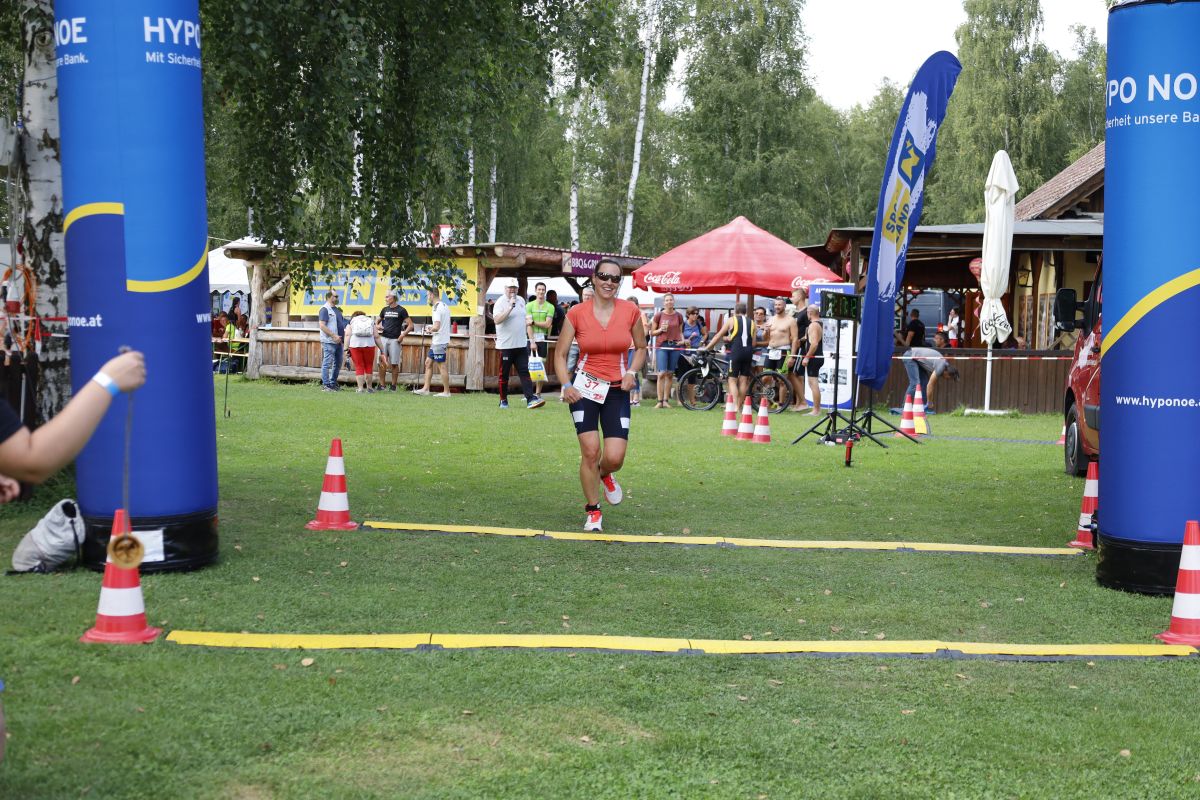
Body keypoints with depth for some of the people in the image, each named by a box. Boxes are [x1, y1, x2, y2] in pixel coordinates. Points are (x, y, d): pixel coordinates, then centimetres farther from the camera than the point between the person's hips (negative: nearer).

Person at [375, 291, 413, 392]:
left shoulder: (401, 310, -1)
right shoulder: (385, 309, 14)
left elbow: (410, 325, -4)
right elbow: (378, 321, 27)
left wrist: (402, 335, -12)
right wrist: (377, 326, 4)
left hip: (395, 340, -4)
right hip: (383, 338, 4)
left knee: (394, 364, -1)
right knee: (382, 362, -1)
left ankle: (393, 385, 7)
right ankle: (382, 385, 4)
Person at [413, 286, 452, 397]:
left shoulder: (437, 308, -18)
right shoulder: (445, 306, 12)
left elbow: (437, 327, -27)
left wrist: (430, 328, -6)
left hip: (439, 342, -10)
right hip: (436, 342, 10)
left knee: (442, 366, -3)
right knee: (428, 363, 13)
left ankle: (446, 391, 2)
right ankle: (426, 388, 15)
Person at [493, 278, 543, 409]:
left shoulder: (521, 300, 13)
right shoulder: (500, 302, -7)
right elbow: (497, 320, -22)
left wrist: (531, 339, 17)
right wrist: (510, 307, -25)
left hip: (521, 344, 5)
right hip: (506, 345, -5)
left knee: (524, 372, -1)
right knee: (504, 374, 3)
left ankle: (531, 399, -7)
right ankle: (503, 400, 13)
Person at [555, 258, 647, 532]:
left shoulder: (630, 311, -2)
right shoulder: (577, 313, -6)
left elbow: (640, 348, 12)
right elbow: (560, 354, 1)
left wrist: (632, 372, -6)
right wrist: (566, 385, -13)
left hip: (617, 390, 1)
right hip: (585, 387, -1)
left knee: (615, 457, -8)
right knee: (590, 451, -8)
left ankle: (605, 474, 31)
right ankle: (593, 511, 11)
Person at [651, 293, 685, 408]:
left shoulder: (678, 316, 7)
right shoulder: (659, 315, 1)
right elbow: (652, 332, 7)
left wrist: (682, 340, 0)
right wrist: (661, 329, -11)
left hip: (675, 345, 2)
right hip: (662, 345, -2)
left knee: (670, 374, 4)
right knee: (662, 373, -10)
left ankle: (666, 400, 10)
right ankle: (660, 401, -8)